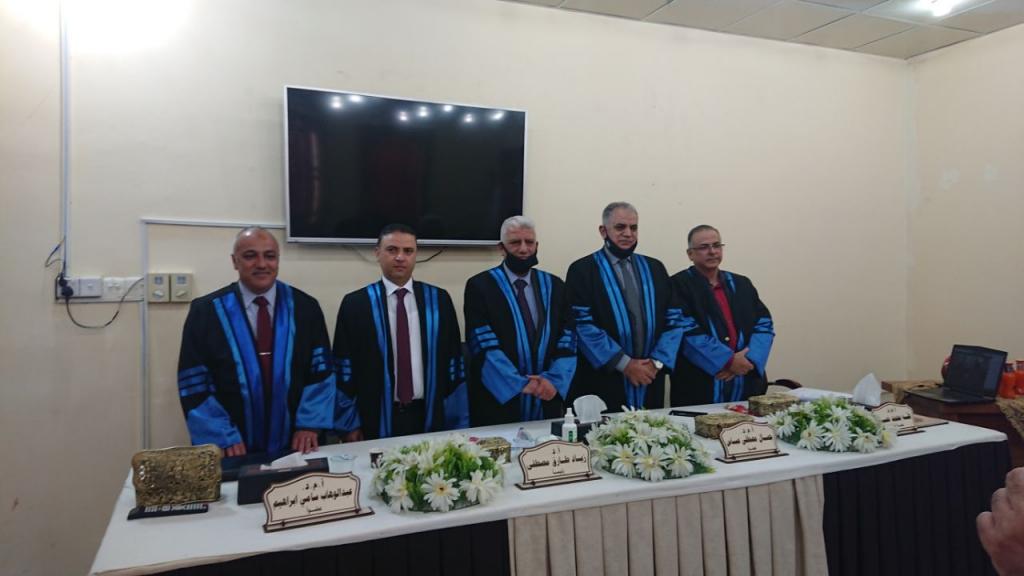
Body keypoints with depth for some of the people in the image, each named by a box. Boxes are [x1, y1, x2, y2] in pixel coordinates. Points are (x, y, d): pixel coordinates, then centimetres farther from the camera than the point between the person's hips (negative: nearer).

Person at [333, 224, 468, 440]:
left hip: (429, 418, 2)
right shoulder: (355, 303, -3)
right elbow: (344, 366, -1)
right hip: (377, 420, -1)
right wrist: (349, 424, -3)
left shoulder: (439, 300, 1)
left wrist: (456, 421, 1)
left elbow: (454, 360, 2)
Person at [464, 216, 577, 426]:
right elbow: (483, 345, -12)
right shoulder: (480, 285, -4)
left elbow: (567, 340, 1)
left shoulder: (554, 286, 7)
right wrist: (519, 384, -18)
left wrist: (554, 379, -14)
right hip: (498, 400, -3)